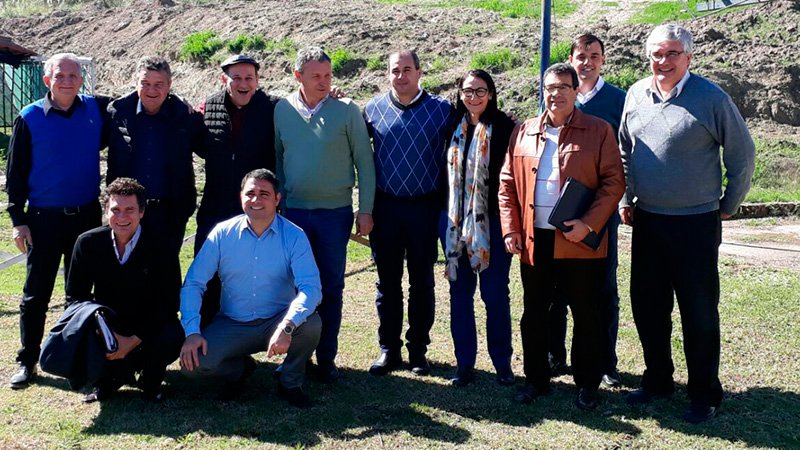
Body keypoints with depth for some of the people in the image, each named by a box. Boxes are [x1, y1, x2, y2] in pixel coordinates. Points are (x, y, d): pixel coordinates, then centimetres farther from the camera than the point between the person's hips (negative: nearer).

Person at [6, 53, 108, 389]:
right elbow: (15, 172, -1)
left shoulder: (97, 110, 1)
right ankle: (27, 361, 15)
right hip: (44, 219, -2)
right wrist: (17, 219, -5)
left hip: (87, 216, 2)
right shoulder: (30, 118, -4)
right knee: (36, 293, 4)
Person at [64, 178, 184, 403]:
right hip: (106, 328, 2)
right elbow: (75, 297, -3)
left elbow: (168, 304, -14)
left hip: (148, 331, -2)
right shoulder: (88, 243, -7)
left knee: (171, 338, -34)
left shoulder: (160, 246, -14)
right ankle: (107, 379, 9)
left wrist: (132, 341, -24)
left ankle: (150, 382, 3)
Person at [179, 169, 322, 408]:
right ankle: (241, 367, 14)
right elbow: (193, 283, -4)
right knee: (192, 362, -22)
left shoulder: (294, 236, -10)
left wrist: (286, 326, -40)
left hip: (277, 323, -1)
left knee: (310, 323, -32)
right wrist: (192, 332, -18)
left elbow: (310, 288, -22)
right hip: (232, 325, 1)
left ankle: (291, 383, 0)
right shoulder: (222, 233, -5)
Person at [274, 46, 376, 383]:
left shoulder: (347, 110, -3)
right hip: (294, 212, 1)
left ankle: (326, 358, 16)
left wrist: (365, 210, -3)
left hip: (336, 212, -1)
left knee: (331, 288, 5)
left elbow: (364, 162, -1)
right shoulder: (282, 110, 2)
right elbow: (276, 160, 9)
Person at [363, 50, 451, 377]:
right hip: (385, 206, 2)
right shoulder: (372, 109, 3)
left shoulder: (441, 110, -2)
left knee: (422, 282, 8)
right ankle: (389, 349, 19)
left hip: (425, 206, -1)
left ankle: (418, 349, 19)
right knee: (387, 281, 8)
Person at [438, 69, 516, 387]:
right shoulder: (452, 126, 5)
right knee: (460, 292, 9)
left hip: (492, 221, -3)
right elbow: (444, 169, 12)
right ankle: (465, 363, 19)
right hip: (455, 221, 3)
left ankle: (502, 362, 17)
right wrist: (444, 212, 7)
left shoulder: (504, 127, -4)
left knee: (495, 294, 2)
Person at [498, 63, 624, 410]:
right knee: (534, 313, 13)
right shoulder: (523, 132, 9)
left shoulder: (598, 131, -1)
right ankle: (536, 379, 28)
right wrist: (510, 229, 0)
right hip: (534, 240, 3)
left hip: (580, 242, -3)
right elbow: (507, 183, 9)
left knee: (586, 316, 7)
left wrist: (589, 224, -16)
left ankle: (587, 384, 22)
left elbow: (614, 182, -6)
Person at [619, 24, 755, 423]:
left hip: (696, 223, -5)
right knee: (647, 306, 12)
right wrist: (627, 199, 13)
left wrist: (728, 205, 3)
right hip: (647, 221, 5)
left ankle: (704, 395, 16)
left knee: (699, 312, 3)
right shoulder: (636, 95, 5)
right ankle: (657, 381, 29)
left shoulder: (711, 98, -10)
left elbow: (742, 154, -2)